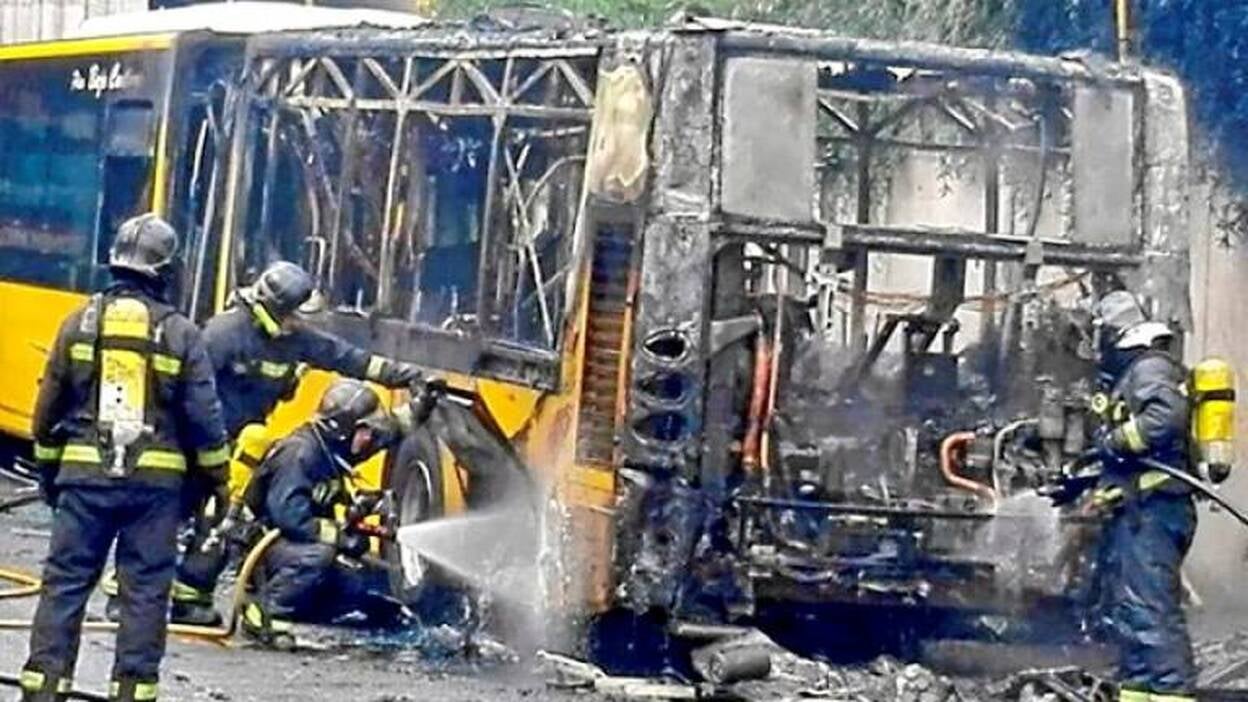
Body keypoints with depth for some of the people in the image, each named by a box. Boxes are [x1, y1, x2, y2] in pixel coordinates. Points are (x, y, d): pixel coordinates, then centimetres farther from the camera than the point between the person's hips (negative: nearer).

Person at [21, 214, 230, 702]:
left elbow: (48, 409, 7)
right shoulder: (181, 334, -2)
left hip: (85, 475, 1)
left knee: (65, 582, 5)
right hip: (157, 481, -1)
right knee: (145, 590, 4)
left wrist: (47, 471, 20)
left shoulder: (81, 322, 2)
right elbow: (205, 419, -2)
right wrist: (217, 477, 11)